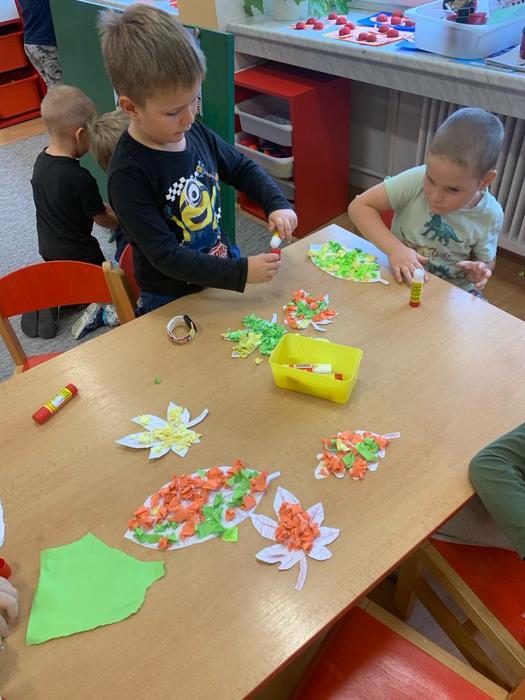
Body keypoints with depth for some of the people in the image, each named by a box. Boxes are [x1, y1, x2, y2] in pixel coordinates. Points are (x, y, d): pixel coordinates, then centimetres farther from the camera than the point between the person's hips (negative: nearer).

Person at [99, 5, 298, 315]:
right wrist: (241, 272, -29)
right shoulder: (128, 175, -26)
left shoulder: (196, 132, -8)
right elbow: (166, 256, -26)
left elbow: (244, 169, 9)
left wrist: (277, 204, -9)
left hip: (225, 265, 6)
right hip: (172, 300, -6)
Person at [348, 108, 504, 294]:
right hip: (401, 281, -1)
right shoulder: (416, 180, -19)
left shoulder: (490, 215, -12)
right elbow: (359, 207, -17)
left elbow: (487, 262, 4)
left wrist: (479, 272, -19)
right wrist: (394, 248, -28)